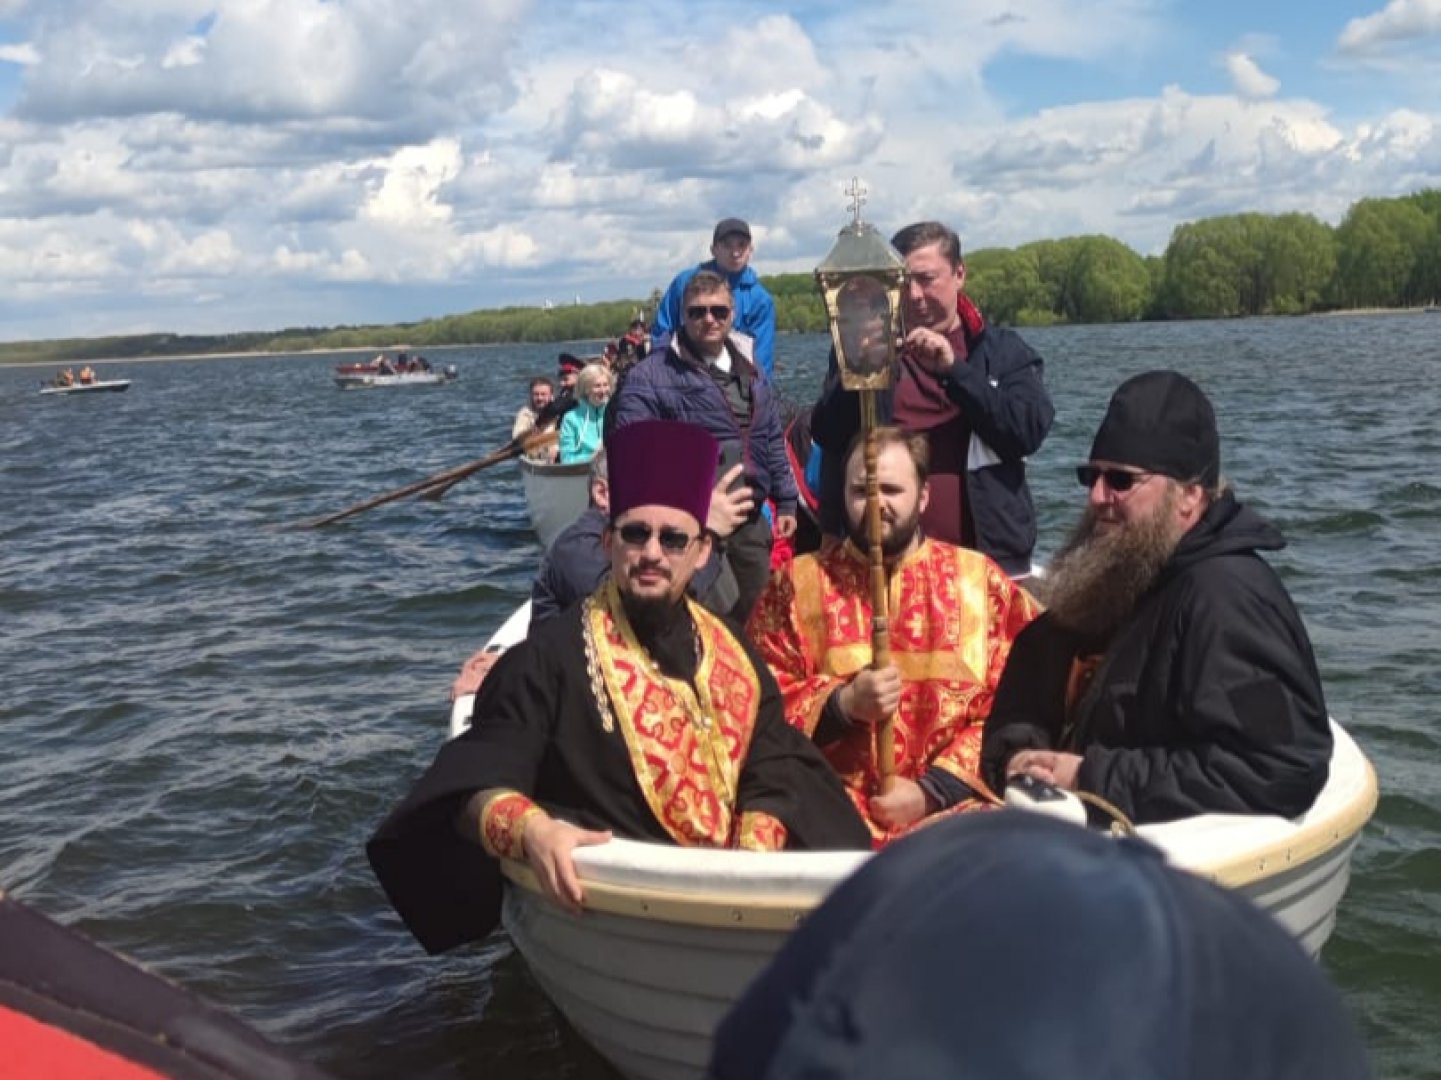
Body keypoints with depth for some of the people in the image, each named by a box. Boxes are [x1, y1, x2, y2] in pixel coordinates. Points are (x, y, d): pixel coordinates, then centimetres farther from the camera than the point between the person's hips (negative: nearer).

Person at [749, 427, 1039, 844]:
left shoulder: (981, 581, 9)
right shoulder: (800, 582, 9)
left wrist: (931, 791, -8)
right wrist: (844, 704, -10)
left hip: (953, 802, 2)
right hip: (833, 805, -1)